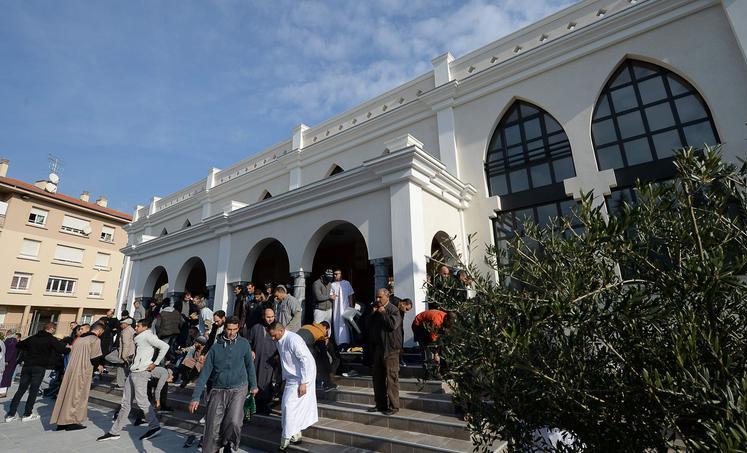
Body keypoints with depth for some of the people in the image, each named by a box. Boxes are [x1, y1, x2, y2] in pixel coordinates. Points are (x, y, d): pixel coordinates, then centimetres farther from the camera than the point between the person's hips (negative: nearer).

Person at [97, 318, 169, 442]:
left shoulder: (148, 336, -9)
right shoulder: (139, 338, 19)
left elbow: (165, 346, -21)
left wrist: (155, 363, -17)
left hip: (141, 372, -9)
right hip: (133, 371, 9)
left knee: (141, 400, -7)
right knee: (126, 402, 12)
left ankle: (154, 427, 1)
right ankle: (115, 432, 19)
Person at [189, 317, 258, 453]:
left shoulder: (244, 343, -3)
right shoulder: (216, 348, -3)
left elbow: (249, 365, 7)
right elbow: (205, 373, 0)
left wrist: (253, 385, 12)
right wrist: (196, 397, -4)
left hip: (238, 389, -1)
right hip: (218, 391, 1)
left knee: (234, 422, -17)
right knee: (213, 428, 2)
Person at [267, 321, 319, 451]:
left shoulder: (293, 339, -23)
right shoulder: (280, 341, 4)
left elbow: (306, 360, -24)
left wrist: (303, 383, -23)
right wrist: (284, 379, 16)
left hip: (300, 380, -8)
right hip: (291, 379, 9)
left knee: (289, 406, -7)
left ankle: (285, 442, 8)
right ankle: (296, 436, 31)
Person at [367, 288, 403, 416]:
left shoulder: (393, 310, -8)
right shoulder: (376, 310, 16)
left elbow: (393, 325, -21)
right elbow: (370, 327, 17)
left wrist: (383, 313, -16)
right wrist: (372, 314, 1)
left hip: (390, 349, -8)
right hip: (377, 348, 8)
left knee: (391, 378, -3)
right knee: (378, 378, 13)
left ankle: (393, 406, 6)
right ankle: (380, 404, 24)